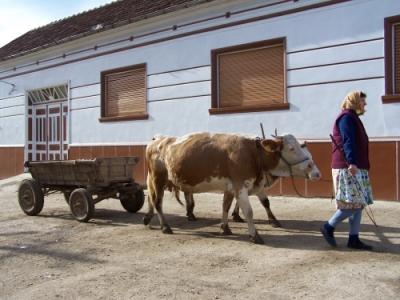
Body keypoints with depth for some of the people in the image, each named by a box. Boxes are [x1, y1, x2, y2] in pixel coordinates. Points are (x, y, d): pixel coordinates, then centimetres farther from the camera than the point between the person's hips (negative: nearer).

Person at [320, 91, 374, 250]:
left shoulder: (352, 117, 23)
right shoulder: (347, 117, -8)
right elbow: (348, 141, -20)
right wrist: (352, 162, -30)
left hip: (357, 168, 10)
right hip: (348, 168, -10)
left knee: (358, 204, 8)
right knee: (354, 204, -11)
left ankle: (353, 239, 11)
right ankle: (329, 228, 0)